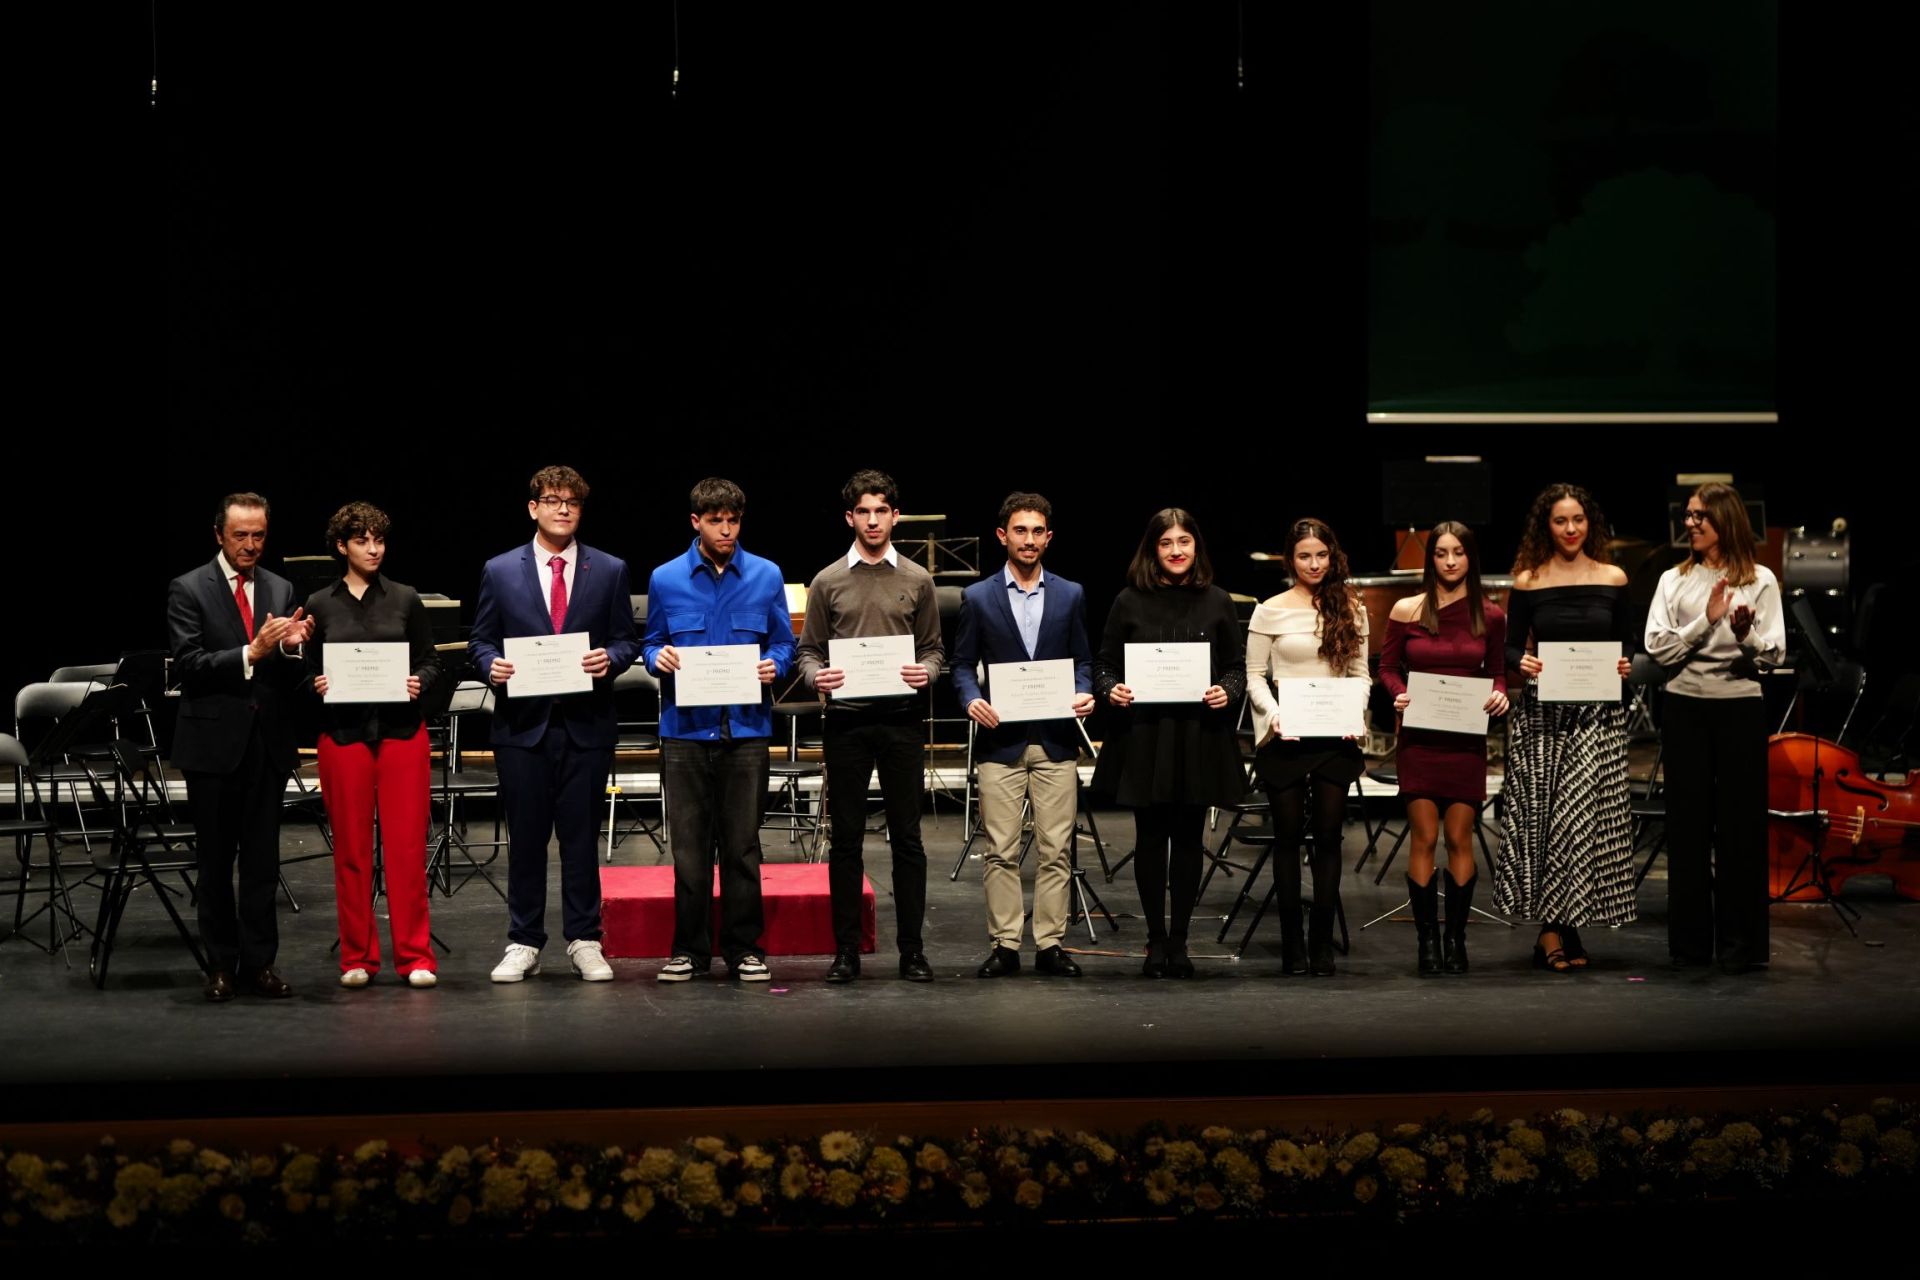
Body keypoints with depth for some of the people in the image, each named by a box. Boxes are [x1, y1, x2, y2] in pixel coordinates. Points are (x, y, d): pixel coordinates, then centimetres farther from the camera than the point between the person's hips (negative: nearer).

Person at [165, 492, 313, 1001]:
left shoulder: (281, 590, 9)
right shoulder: (188, 590, -2)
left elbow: (291, 675, 8)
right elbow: (188, 666, -12)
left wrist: (293, 646, -14)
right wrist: (251, 653, -22)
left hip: (267, 742, 3)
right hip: (213, 742, -3)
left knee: (262, 860, 4)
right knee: (215, 860, 6)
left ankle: (259, 962, 9)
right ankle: (221, 964, 14)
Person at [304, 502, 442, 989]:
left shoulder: (405, 600, 6)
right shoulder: (320, 605, 6)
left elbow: (431, 663, 8)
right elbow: (308, 671, 10)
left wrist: (419, 684, -12)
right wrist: (316, 686, -11)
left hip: (402, 733, 0)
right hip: (343, 735, 0)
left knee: (407, 844, -2)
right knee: (351, 847, 4)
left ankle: (415, 956, 4)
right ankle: (357, 957, 12)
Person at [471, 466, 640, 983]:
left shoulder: (610, 571, 6)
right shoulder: (500, 571, 5)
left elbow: (626, 640, 8)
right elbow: (480, 641, 8)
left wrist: (611, 660, -13)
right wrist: (492, 665, -12)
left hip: (586, 724, 0)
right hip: (523, 725, 0)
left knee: (581, 835, 4)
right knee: (525, 837, 4)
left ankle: (584, 941, 14)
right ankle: (523, 944, 14)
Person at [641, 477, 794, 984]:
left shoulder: (766, 576, 5)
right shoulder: (665, 580, 5)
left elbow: (783, 642, 10)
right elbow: (650, 643, 12)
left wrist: (773, 666, -11)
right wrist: (659, 657, -10)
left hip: (746, 728, 0)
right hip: (685, 728, 0)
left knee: (742, 844, 3)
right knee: (689, 844, 3)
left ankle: (744, 947, 12)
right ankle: (689, 947, 12)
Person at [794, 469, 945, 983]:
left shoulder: (917, 580, 7)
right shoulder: (828, 582, 6)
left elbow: (933, 649, 10)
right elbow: (809, 649, 8)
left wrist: (926, 672, -12)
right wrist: (816, 676, -13)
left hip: (900, 718, 0)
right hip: (846, 719, 0)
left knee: (907, 837, 2)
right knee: (846, 838, 3)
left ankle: (911, 949, 8)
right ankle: (846, 949, 10)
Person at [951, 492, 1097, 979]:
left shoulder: (1071, 595, 9)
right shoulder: (979, 598, 4)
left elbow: (1082, 660, 12)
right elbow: (962, 663, 7)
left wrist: (1084, 693, -8)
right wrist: (972, 699, -12)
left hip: (1056, 741, 1)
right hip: (1001, 741, -1)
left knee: (1056, 850, 2)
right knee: (1001, 851, 0)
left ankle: (1049, 943, 8)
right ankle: (1004, 944, 6)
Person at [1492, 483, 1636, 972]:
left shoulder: (1613, 579, 6)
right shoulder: (1528, 581, 3)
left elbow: (1622, 644, 13)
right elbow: (1512, 647, 7)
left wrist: (1623, 666, -7)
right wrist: (1520, 663, -14)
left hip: (1598, 713, 1)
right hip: (1542, 713, -1)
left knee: (1585, 813, -5)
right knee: (1542, 812, -3)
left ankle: (1556, 929, 3)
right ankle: (1556, 930, 3)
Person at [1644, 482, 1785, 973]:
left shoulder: (1759, 580, 3)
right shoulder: (1674, 580, 8)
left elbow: (1772, 653, -2)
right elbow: (1658, 649, -2)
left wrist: (1746, 634, -22)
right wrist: (1707, 620, -13)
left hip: (1740, 706, -2)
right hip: (1685, 707, 2)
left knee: (1740, 822, -1)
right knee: (1689, 821, 4)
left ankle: (1740, 941, 6)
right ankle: (1690, 940, 11)